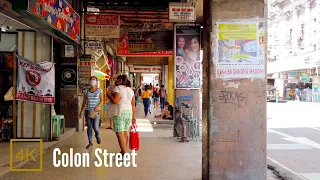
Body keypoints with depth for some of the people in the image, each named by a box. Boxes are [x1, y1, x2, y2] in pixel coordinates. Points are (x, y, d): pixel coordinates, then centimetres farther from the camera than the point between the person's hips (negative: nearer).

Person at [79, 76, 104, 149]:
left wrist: (98, 107, -21)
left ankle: (97, 136, 24)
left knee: (95, 127, -10)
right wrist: (81, 111, 7)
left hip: (96, 111, -2)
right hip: (87, 111, 3)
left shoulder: (99, 90, 1)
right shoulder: (86, 91, 8)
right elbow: (84, 102, 11)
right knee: (89, 127, 4)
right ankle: (90, 143, 15)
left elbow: (101, 101, -2)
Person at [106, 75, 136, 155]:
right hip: (129, 112, 7)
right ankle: (124, 151, 22)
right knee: (125, 132, 15)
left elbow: (115, 101, -19)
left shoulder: (118, 88, -6)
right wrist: (134, 116, 17)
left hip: (120, 112, -7)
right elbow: (133, 105, 12)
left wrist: (109, 95, -2)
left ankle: (124, 154, -9)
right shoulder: (130, 90, 14)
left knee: (120, 134, -6)